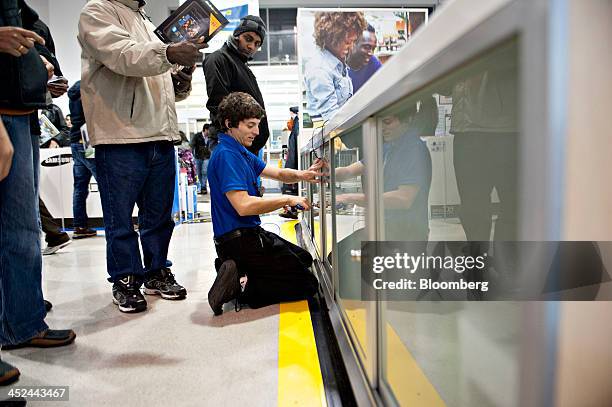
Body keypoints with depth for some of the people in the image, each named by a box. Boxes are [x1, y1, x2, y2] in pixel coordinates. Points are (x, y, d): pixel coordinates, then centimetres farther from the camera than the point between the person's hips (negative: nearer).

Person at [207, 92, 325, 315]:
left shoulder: (241, 152, 13)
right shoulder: (226, 155, -18)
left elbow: (277, 173, 16)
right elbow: (244, 206, -28)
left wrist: (301, 175, -7)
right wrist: (288, 200, -18)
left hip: (250, 234, 10)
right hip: (239, 240, -10)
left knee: (304, 259, 26)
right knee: (307, 284, -6)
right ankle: (241, 287, -11)